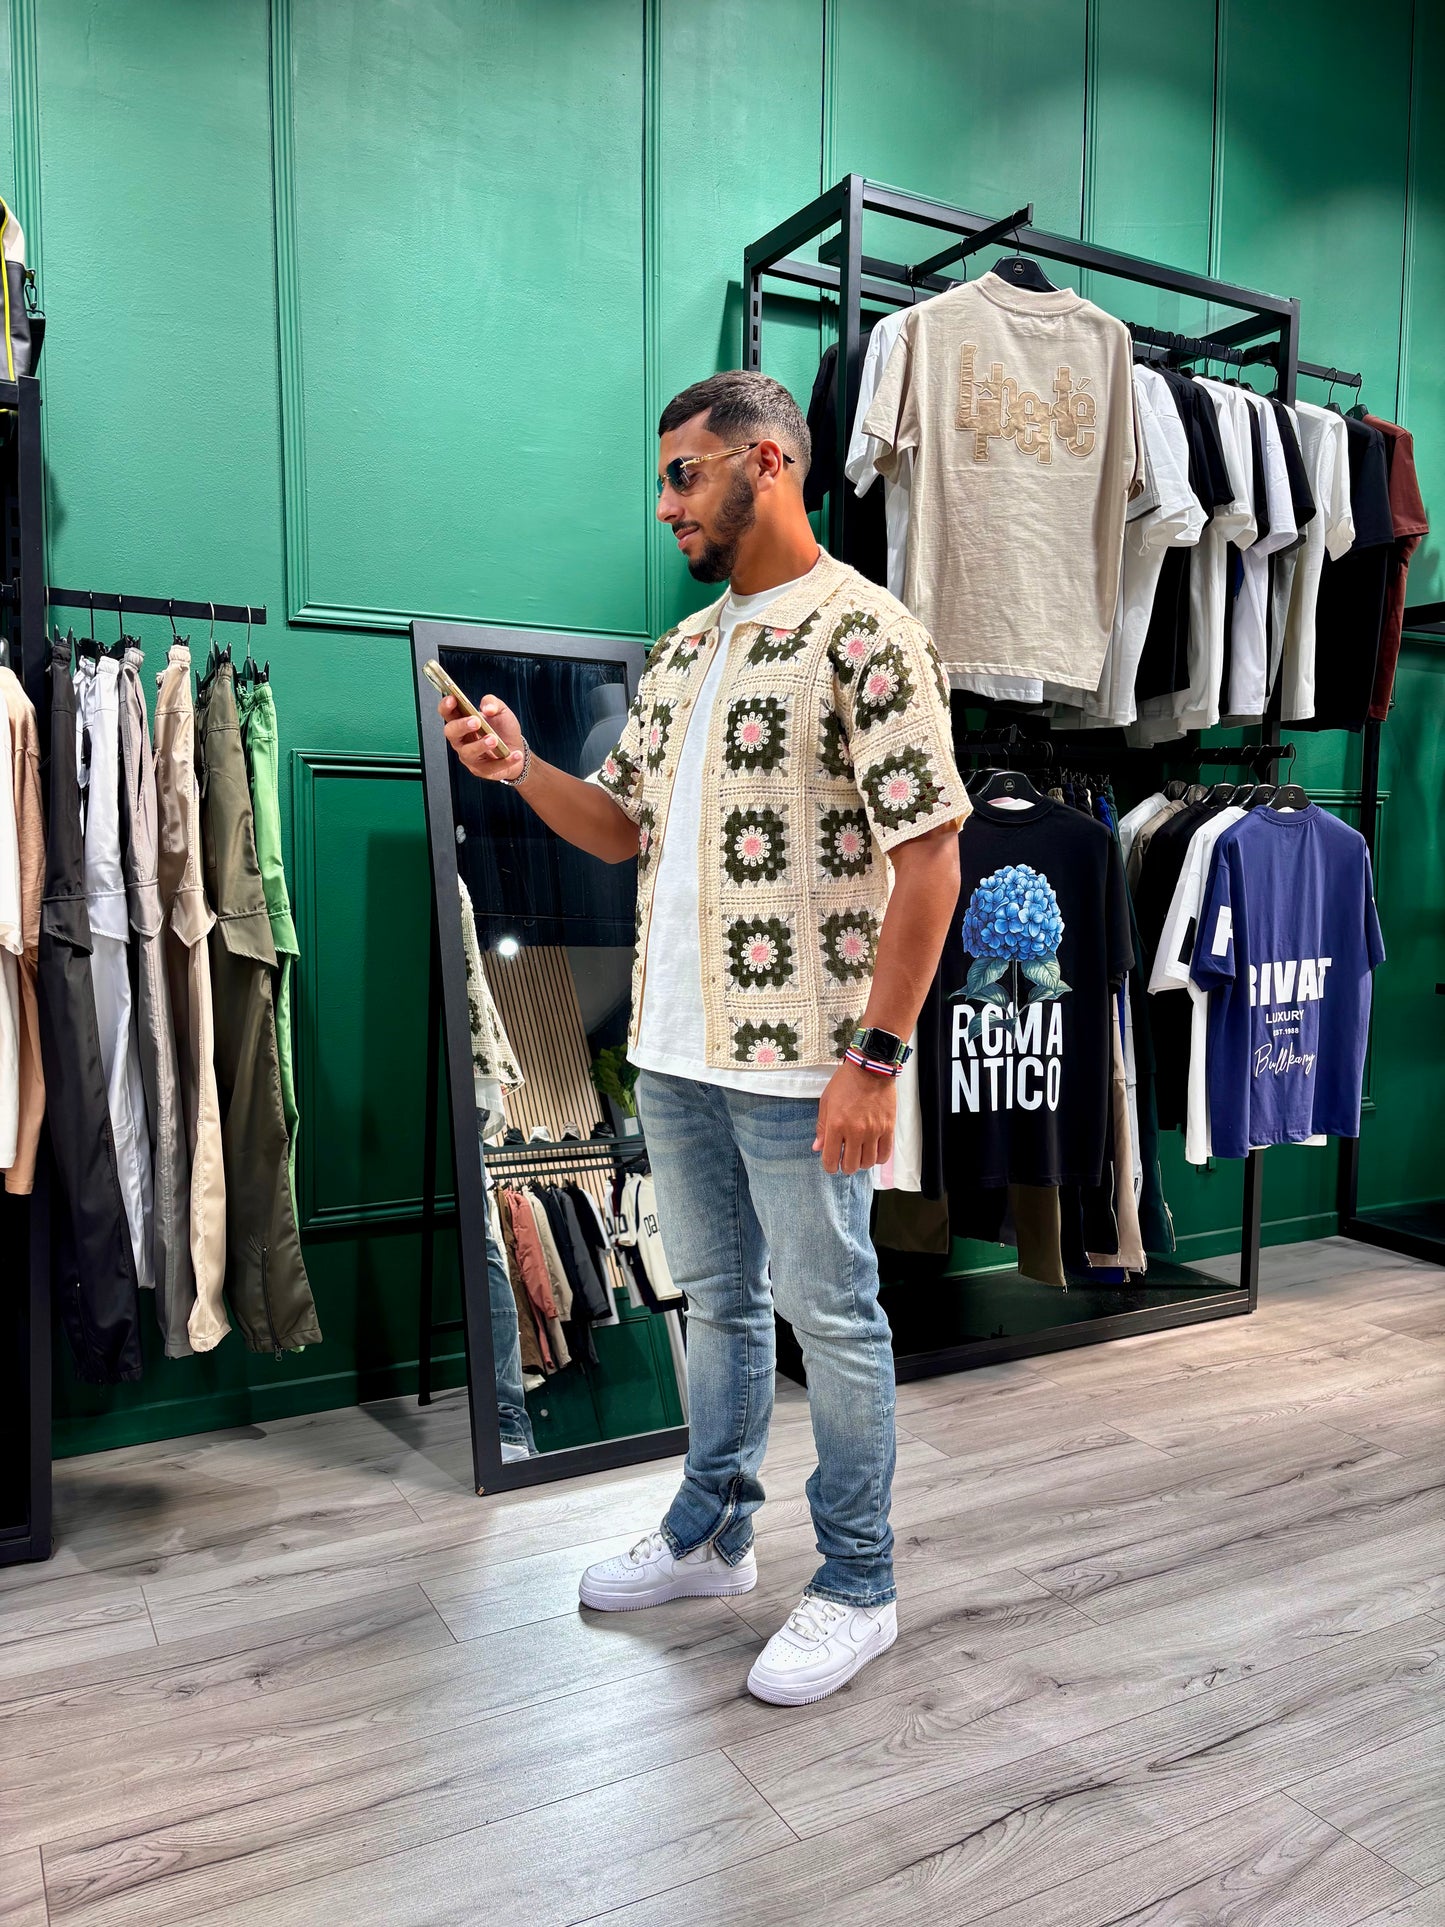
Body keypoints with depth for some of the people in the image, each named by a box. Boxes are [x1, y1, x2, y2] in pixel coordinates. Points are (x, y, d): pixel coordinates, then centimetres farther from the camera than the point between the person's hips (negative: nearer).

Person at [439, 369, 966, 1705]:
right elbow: (624, 828, 17)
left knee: (832, 1317, 7)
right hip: (674, 1047, 8)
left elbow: (928, 854, -16)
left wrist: (877, 1055, -19)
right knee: (717, 1297, 20)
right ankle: (712, 1535, 38)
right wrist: (520, 770, -1)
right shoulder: (683, 650, 14)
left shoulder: (866, 633, -11)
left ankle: (859, 1585, 26)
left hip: (799, 1062, -7)